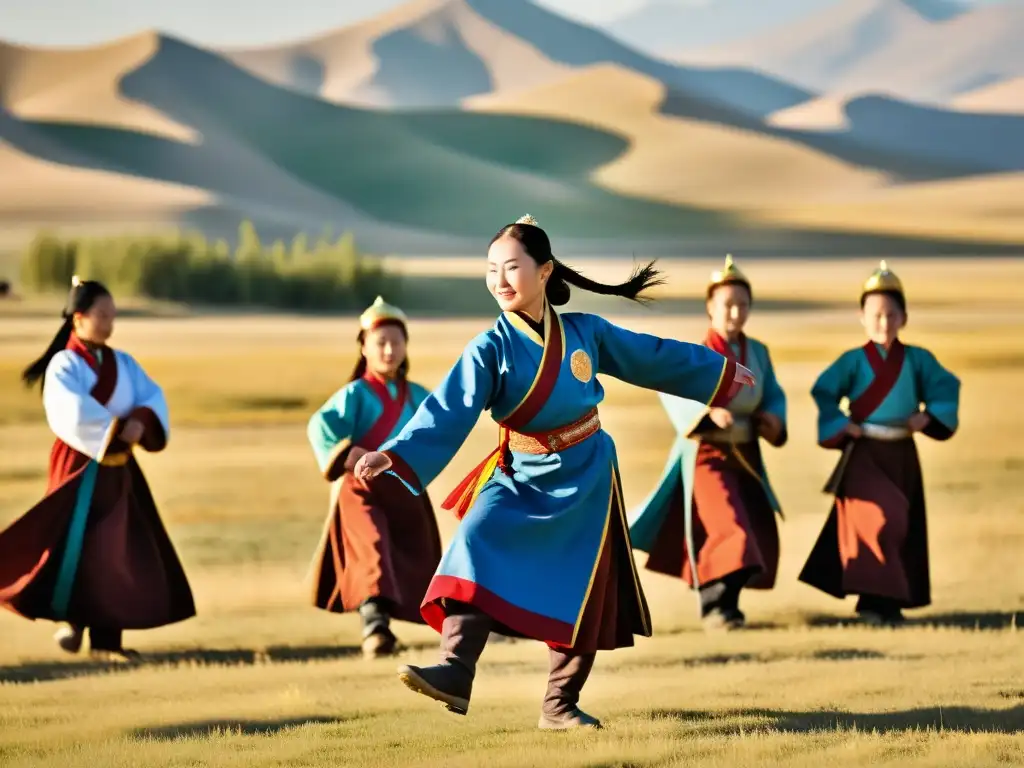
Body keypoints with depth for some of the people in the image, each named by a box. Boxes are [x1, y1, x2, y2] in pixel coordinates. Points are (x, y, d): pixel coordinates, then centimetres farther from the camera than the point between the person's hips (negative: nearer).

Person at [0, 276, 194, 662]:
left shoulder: (123, 363, 11)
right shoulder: (64, 365, -8)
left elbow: (154, 398, -1)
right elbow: (76, 414, -23)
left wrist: (140, 422, -20)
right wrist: (117, 430, -17)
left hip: (118, 469, 6)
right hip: (81, 467, -6)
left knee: (120, 553, 3)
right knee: (78, 547, -8)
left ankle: (106, 638, 6)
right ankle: (72, 619, 11)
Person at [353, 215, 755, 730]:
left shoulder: (585, 333, -2)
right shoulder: (489, 350, -10)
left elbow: (653, 358, 13)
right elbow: (447, 412, -19)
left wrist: (722, 373, 23)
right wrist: (393, 456, -34)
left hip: (585, 481, 2)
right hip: (520, 480, -2)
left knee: (584, 595, 3)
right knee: (478, 549, -27)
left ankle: (560, 704, 16)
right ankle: (455, 672, -36)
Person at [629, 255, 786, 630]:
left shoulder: (757, 353, 7)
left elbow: (773, 395, 14)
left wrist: (773, 419, -10)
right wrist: (710, 410, -42)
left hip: (746, 456, 6)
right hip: (706, 453, -6)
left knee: (759, 535, 6)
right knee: (726, 525, -20)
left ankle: (720, 602, 21)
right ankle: (715, 606, -18)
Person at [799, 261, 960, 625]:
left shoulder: (918, 360, 5)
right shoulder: (853, 361, -4)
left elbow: (947, 389, 6)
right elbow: (823, 394, -5)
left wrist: (928, 417, -8)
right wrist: (840, 426, -15)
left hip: (902, 455, 4)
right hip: (864, 454, -4)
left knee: (905, 528, 7)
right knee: (880, 520, -18)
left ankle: (891, 601, 18)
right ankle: (873, 599, -13)